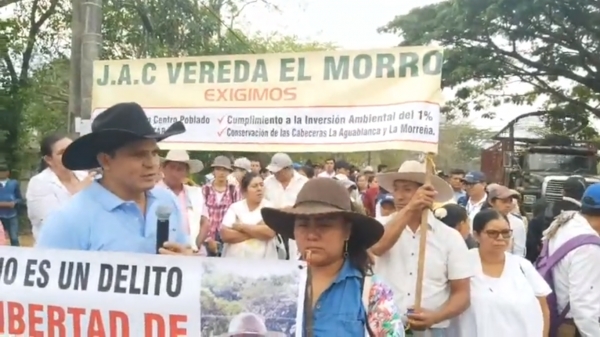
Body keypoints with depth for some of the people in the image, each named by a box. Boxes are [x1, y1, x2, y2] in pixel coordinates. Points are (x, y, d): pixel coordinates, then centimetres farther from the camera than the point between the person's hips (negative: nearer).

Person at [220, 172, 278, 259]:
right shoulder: (235, 207, 8)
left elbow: (270, 232, -10)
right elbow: (225, 235, -4)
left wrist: (242, 227, -5)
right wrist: (258, 232, -6)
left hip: (263, 260, 0)